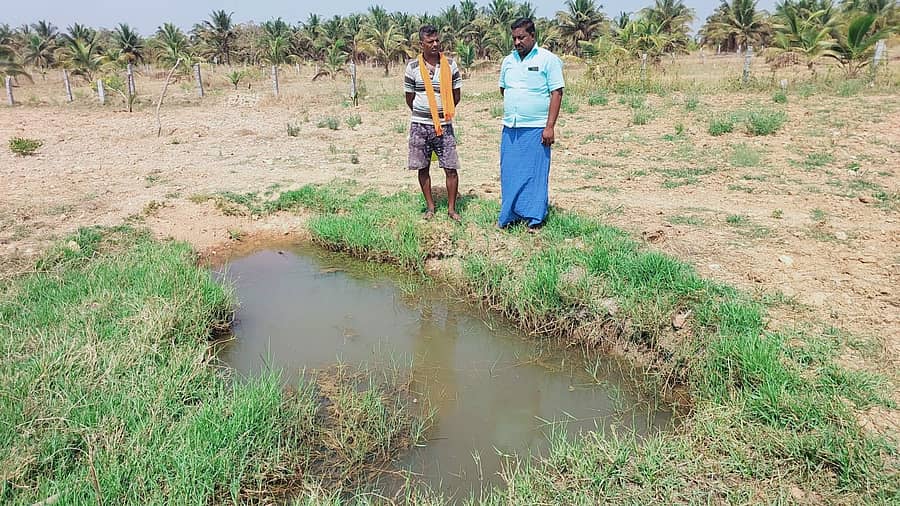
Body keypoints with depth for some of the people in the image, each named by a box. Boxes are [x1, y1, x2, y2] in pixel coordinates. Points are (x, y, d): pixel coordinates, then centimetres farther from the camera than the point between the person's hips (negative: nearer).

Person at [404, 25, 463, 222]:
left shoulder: (450, 65, 1)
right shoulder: (413, 67, 0)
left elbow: (456, 95, 10)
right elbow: (409, 97, 9)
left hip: (444, 125, 0)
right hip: (420, 126, 0)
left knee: (451, 168, -2)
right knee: (423, 168, 7)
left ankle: (451, 208, 11)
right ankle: (430, 206, 21)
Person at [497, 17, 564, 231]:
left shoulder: (548, 59, -4)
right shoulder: (508, 61, 12)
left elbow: (556, 93, -8)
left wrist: (550, 126, -14)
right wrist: (513, 109, 11)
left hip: (536, 129, -5)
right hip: (510, 128, 5)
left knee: (536, 173, 1)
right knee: (509, 172, 8)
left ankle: (534, 218, 10)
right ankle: (509, 215, 19)